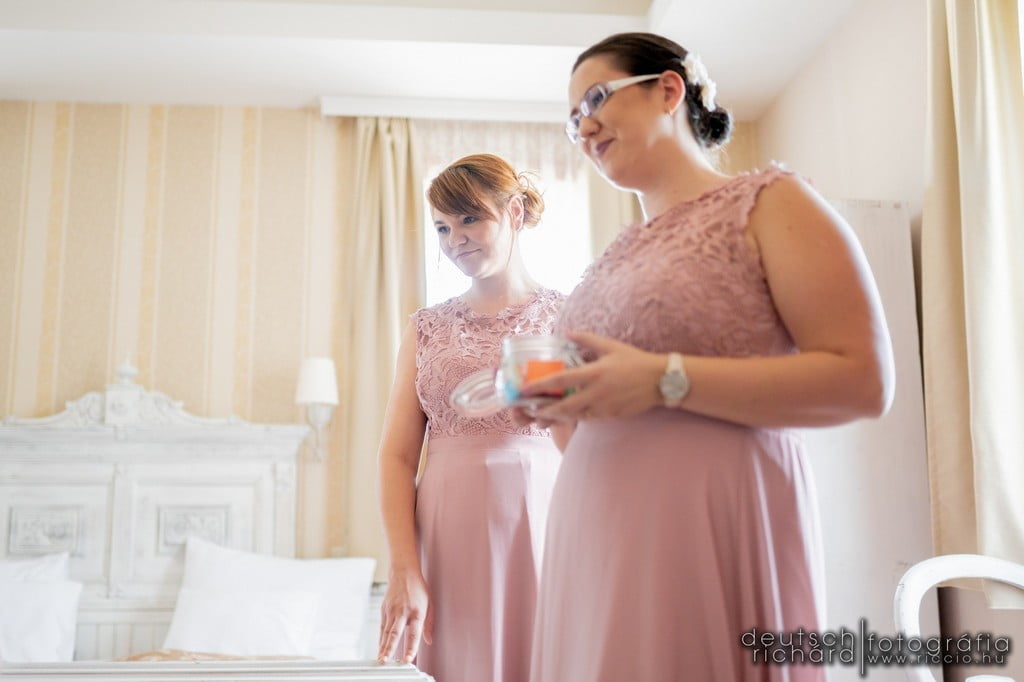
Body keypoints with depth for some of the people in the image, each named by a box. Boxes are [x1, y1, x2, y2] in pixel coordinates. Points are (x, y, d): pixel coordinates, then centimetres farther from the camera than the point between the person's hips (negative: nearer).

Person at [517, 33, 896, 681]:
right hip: (599, 534, 7)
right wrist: (560, 402, 2)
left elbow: (864, 380, -13)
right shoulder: (618, 253, 17)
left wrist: (665, 379, -19)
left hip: (710, 528, -6)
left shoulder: (768, 202, -2)